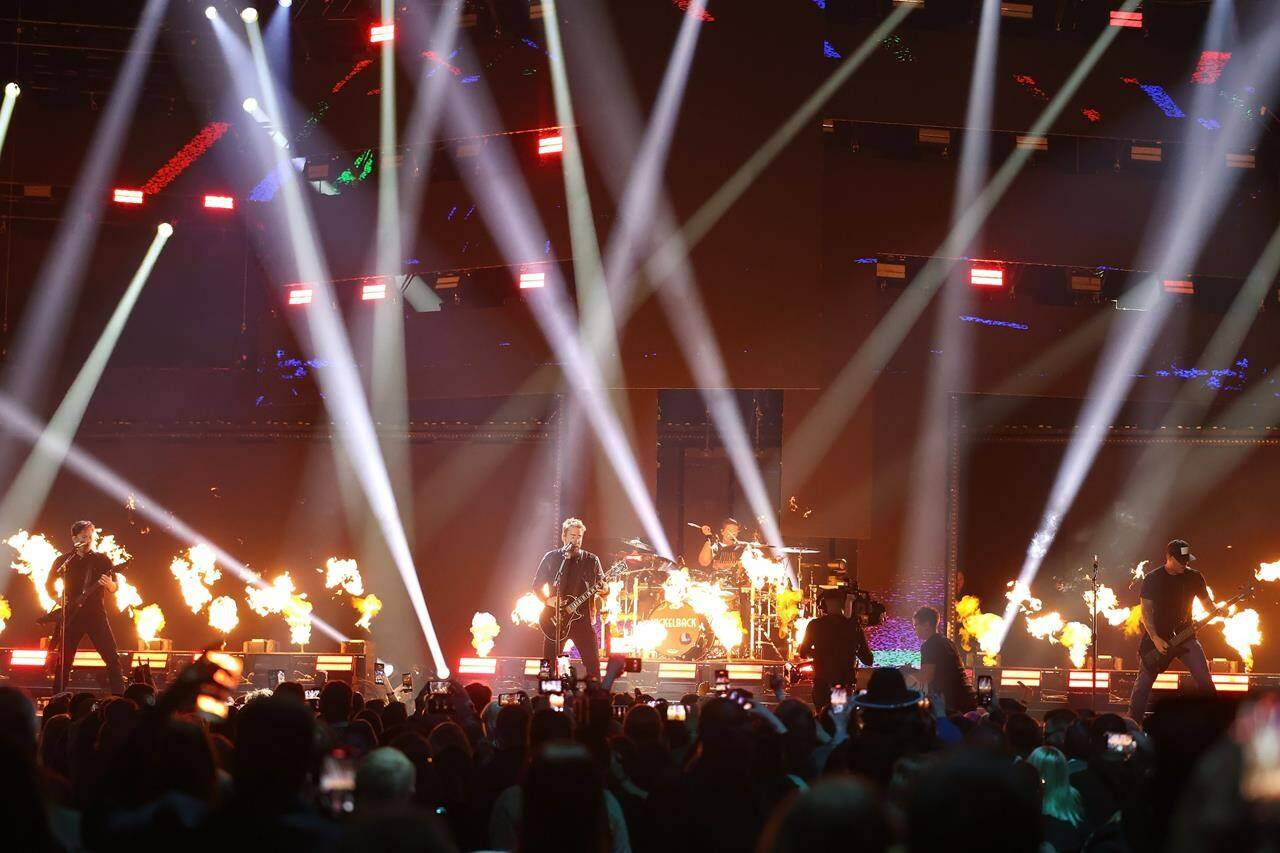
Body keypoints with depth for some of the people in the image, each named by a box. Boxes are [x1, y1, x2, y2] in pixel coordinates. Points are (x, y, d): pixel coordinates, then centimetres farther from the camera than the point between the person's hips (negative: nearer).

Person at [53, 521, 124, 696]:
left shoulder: (102, 560, 4)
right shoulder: (63, 561, 7)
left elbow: (113, 589, 3)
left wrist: (109, 584, -20)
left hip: (95, 613, -1)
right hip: (70, 615, 1)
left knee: (112, 656, -9)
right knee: (64, 660, 4)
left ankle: (119, 696, -9)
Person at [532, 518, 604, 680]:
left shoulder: (591, 560, 7)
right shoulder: (551, 558, 6)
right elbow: (537, 585, 8)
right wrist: (548, 600, -9)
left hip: (583, 619, 0)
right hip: (556, 618, 0)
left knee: (593, 666, -5)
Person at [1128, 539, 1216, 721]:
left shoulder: (1194, 578, 1)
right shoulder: (1153, 579, -6)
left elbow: (1206, 602, 9)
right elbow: (1146, 610, -7)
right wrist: (1155, 639, -16)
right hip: (1157, 636, -2)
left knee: (1204, 678, -10)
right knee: (1143, 682, 0)